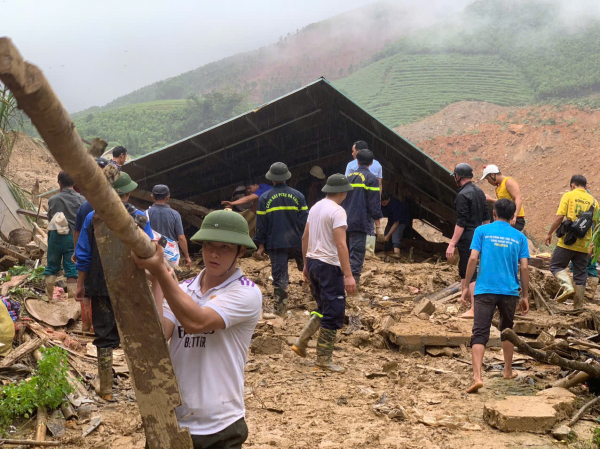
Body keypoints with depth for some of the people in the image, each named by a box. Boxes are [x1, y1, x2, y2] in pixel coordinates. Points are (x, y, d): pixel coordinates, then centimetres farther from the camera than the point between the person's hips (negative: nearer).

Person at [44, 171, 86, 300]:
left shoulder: (53, 200, -3)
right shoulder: (81, 199, -5)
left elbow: (50, 219, 5)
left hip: (56, 236, 1)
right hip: (73, 237, -1)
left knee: (52, 267, 14)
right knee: (72, 269, 3)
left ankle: (48, 296, 17)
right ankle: (71, 297, 3)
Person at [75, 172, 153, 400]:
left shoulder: (92, 218, -5)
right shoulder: (139, 218, -6)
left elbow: (84, 256, -1)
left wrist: (80, 285, 8)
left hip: (101, 287, 0)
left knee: (105, 336, 7)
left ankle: (106, 388, 11)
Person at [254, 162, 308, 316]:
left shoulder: (264, 198, -4)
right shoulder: (297, 195, -1)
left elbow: (261, 224, -2)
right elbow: (305, 221, -1)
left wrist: (261, 245, 4)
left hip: (275, 244, -1)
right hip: (297, 242, 1)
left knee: (279, 276, 2)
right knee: (306, 268, 22)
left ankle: (280, 307, 2)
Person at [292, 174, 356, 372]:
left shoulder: (315, 207, 11)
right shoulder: (337, 211, -15)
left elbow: (305, 237, 17)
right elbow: (341, 244, -22)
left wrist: (306, 265, 25)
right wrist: (348, 275, -24)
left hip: (313, 262, 9)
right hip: (329, 266, -9)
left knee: (323, 309, 21)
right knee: (333, 313, 0)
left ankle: (301, 342, 15)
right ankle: (324, 359, 4)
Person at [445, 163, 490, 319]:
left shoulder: (462, 195, -16)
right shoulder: (479, 192, 12)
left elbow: (461, 223, -21)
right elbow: (486, 217, 17)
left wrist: (452, 244, -20)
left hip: (467, 238, -9)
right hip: (479, 235, 9)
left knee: (470, 272, -7)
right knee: (463, 267, 24)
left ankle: (474, 309, -8)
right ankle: (465, 296, 36)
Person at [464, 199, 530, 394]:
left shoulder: (482, 230, 3)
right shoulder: (519, 237, 8)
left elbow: (473, 258, -6)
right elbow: (524, 267, 3)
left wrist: (466, 285, 1)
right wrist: (525, 296, 9)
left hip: (485, 290, -2)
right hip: (509, 291, 2)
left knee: (479, 334, -6)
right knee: (507, 330, 23)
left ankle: (477, 377, -21)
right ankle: (508, 371, 35)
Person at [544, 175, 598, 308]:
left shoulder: (568, 196, -3)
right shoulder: (593, 200, 9)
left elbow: (559, 217, -11)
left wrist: (549, 233, 0)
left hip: (568, 242, -4)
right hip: (584, 244, 4)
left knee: (556, 265, 9)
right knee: (580, 275, 9)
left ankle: (568, 286, -16)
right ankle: (578, 306, 12)